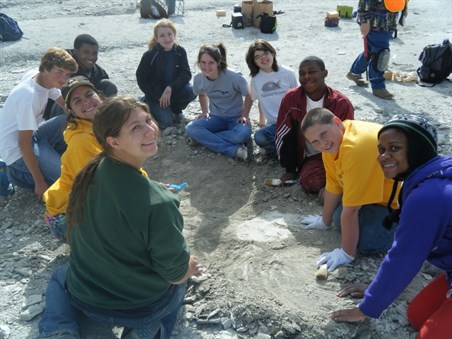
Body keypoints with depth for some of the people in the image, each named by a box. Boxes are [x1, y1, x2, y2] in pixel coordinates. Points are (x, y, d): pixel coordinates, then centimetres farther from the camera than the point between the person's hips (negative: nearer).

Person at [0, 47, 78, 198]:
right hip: (16, 150, -9)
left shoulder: (39, 77, -7)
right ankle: (19, 172, 1)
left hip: (32, 135, 9)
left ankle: (52, 159, 11)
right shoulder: (29, 96, -30)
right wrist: (40, 182, -22)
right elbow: (24, 144, -26)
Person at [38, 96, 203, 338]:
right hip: (142, 307, -3)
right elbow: (175, 273, -20)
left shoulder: (89, 174, -14)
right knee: (178, 281, 31)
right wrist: (190, 268, 3)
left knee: (61, 275, 37)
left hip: (84, 298, 3)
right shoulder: (158, 204, -33)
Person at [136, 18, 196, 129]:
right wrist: (158, 98, -17)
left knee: (191, 92, -27)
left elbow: (186, 74, -15)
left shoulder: (180, 51, -10)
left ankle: (176, 109, 6)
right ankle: (146, 104, 13)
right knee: (166, 122, -18)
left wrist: (170, 88, -29)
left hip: (174, 89, 3)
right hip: (156, 93, -2)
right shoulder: (149, 55, -17)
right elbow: (141, 79, -11)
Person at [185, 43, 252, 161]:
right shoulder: (198, 78, -7)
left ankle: (204, 139, -17)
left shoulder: (234, 77, -21)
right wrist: (205, 111, 4)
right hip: (216, 118, 4)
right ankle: (234, 149, -29)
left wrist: (245, 115, -11)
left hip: (236, 118, -3)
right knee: (191, 128, -26)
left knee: (243, 133, -38)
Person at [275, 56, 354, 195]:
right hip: (306, 156, 4)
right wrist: (290, 170, -1)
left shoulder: (341, 103, -16)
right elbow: (283, 134, -3)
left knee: (309, 181, -30)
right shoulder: (290, 98, -11)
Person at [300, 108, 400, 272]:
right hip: (381, 189, 8)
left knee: (366, 243, -21)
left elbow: (351, 209, -30)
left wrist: (347, 253, -22)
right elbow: (333, 187, 6)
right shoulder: (331, 144, -7)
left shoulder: (356, 147, -35)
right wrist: (325, 221, 17)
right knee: (340, 219, 0)